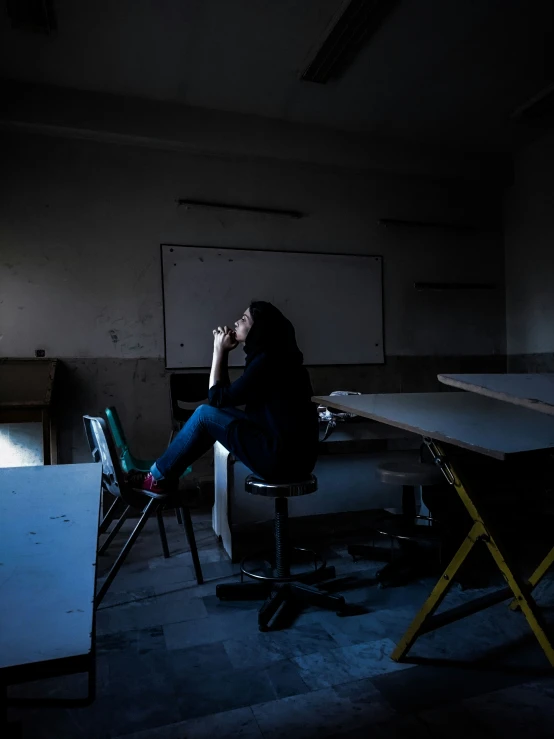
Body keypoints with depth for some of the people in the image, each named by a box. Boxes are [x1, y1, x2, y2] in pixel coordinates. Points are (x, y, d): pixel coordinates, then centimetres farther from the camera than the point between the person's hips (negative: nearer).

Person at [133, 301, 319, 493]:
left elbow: (218, 398, -8)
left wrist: (219, 350, -2)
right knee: (218, 413, 12)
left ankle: (159, 477, 12)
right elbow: (226, 395, 17)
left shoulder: (267, 360, -16)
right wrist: (222, 352, 11)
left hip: (283, 458, -9)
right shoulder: (268, 357, 12)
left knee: (205, 414, -3)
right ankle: (166, 472, 18)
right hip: (290, 452, 9)